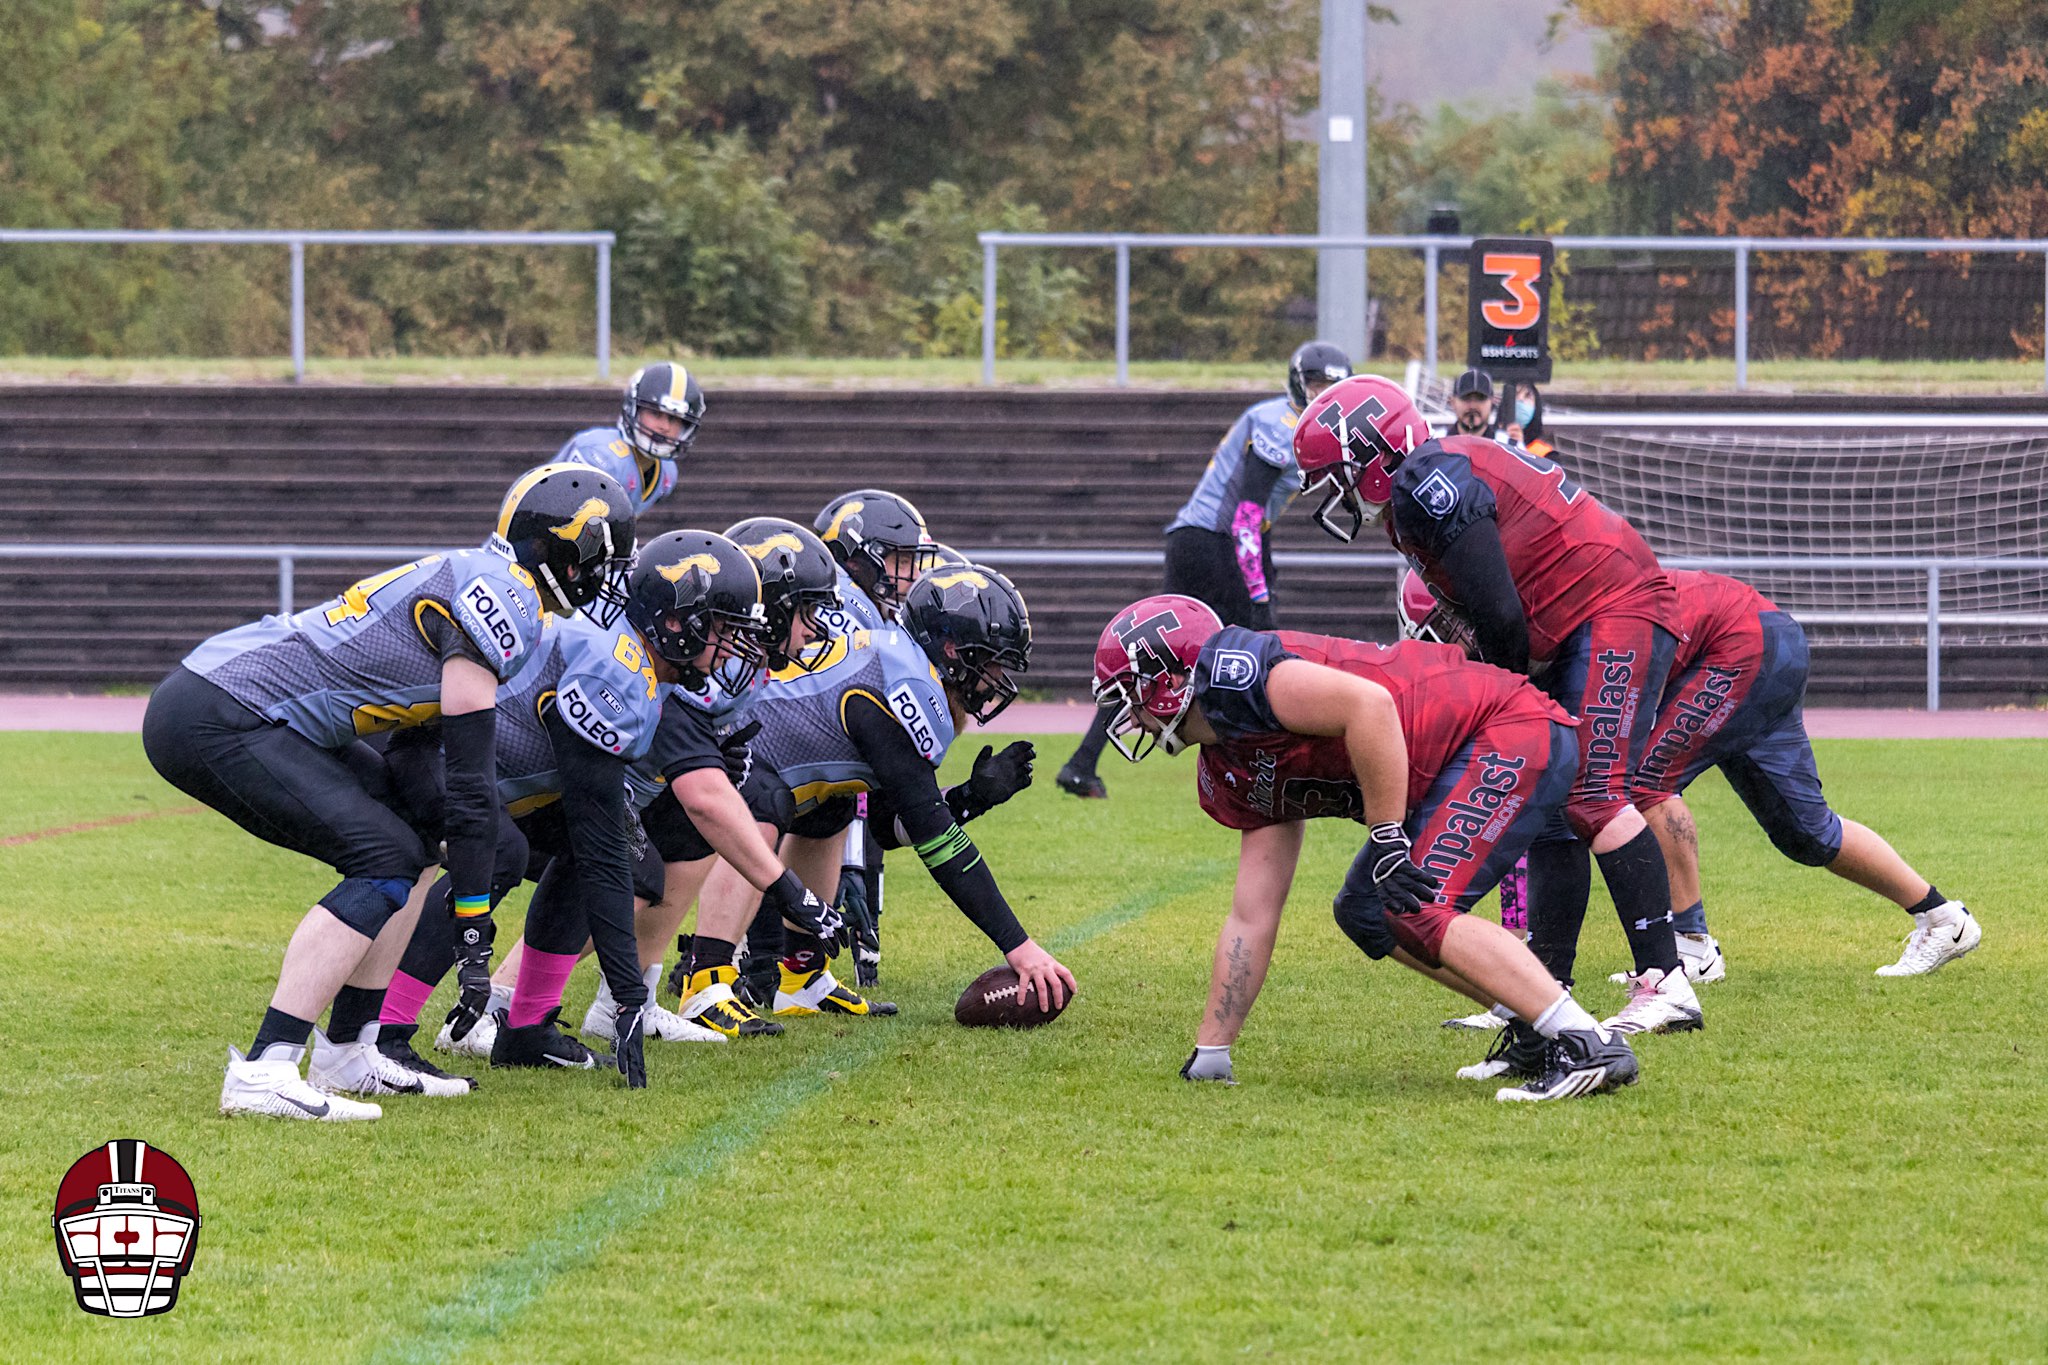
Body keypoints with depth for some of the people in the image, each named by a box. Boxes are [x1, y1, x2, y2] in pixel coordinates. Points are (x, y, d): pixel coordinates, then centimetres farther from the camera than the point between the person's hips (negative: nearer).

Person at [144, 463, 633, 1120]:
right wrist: (475, 931, -9)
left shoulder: (470, 581, 18)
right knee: (387, 862, -15)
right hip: (218, 720, -10)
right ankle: (262, 1072, -20)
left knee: (410, 858, 12)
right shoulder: (500, 603, -13)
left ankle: (346, 1054, 16)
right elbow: (471, 782, -13)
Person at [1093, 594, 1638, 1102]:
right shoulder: (1229, 775, 17)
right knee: (1366, 912, 14)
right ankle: (1541, 1029, 13)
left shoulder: (1233, 674, -13)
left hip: (1511, 734, -10)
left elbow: (1368, 704, -27)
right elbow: (1251, 920, 21)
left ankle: (1589, 1046, -19)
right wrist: (1209, 1055, 22)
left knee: (1416, 913, -18)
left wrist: (1387, 840, -21)